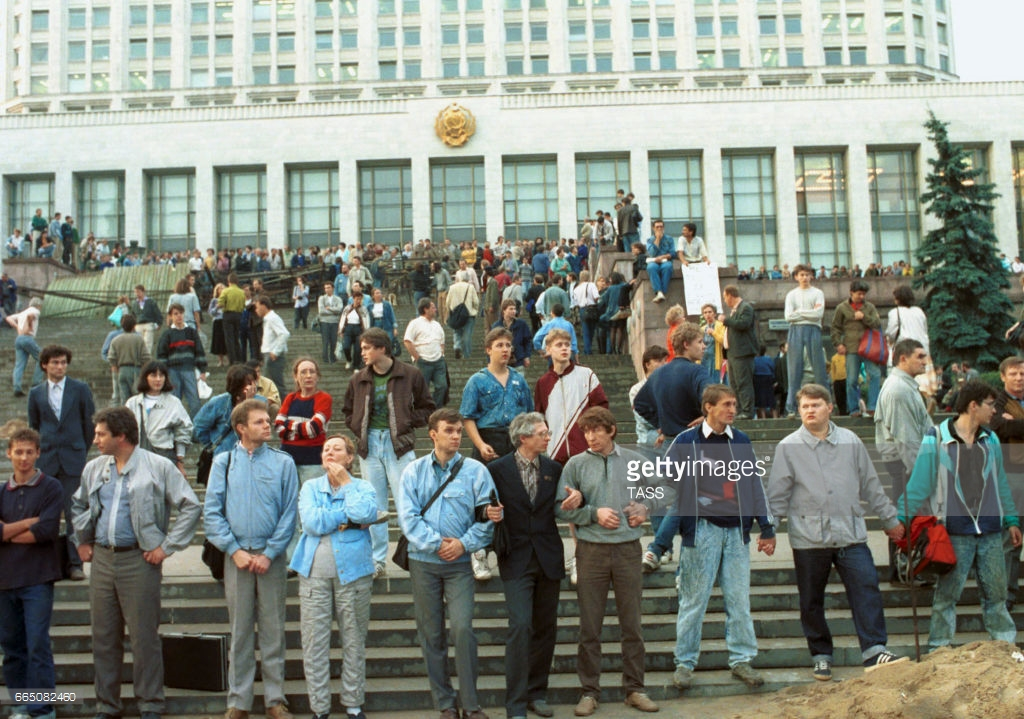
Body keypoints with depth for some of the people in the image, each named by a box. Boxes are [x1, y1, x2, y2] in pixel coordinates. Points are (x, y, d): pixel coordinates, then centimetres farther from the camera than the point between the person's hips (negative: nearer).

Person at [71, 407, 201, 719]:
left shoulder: (158, 467, -7)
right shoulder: (94, 469, 10)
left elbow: (191, 507, -7)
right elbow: (78, 506, 28)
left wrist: (167, 546, -9)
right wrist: (82, 541, 17)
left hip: (139, 560, -5)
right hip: (102, 559, 5)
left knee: (144, 636, 0)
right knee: (103, 636, 10)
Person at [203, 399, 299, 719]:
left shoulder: (283, 462, 2)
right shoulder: (223, 462, 4)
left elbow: (290, 513, -1)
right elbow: (211, 513, 2)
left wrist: (269, 554, -8)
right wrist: (235, 550, -8)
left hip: (272, 557, 0)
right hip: (237, 556, 0)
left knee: (273, 630, 5)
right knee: (240, 630, 7)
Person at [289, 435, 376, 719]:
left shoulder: (362, 487, 6)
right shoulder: (310, 487, 7)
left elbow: (365, 513, -16)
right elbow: (312, 522, -10)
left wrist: (346, 482, -5)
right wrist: (349, 516, -7)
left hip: (353, 572, 0)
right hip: (315, 573, 1)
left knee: (354, 640, 6)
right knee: (314, 642, 1)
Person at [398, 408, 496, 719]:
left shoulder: (475, 471, 1)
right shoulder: (414, 471, 4)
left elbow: (487, 515, -3)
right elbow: (408, 516, -4)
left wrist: (464, 544, -13)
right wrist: (436, 544, -12)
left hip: (460, 562, -2)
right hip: (424, 562, 2)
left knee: (462, 628, -12)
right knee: (431, 633, 6)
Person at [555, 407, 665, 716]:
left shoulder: (634, 461, 4)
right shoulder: (575, 464, -1)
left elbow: (662, 491, 16)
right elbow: (562, 508, -3)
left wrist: (646, 507, -3)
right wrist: (594, 513, -14)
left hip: (628, 549, 1)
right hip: (591, 550, -1)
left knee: (632, 623, 8)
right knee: (590, 625, 5)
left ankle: (635, 688, 20)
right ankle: (589, 691, 16)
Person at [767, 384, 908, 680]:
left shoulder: (851, 442, 7)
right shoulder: (788, 447, 0)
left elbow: (870, 485, 15)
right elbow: (777, 494, 3)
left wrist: (890, 519, 18)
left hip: (851, 534, 1)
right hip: (808, 538, -1)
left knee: (867, 589, -8)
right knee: (812, 602, 7)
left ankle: (875, 651, -2)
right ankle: (821, 656, 22)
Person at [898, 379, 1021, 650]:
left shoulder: (991, 440, 9)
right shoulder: (936, 440, -7)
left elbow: (1000, 483, 18)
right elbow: (918, 485, -6)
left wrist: (1011, 520, 17)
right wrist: (901, 520, -10)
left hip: (990, 532, 5)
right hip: (954, 533, -4)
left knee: (996, 591, 12)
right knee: (946, 592, 1)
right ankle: (938, 650, 10)